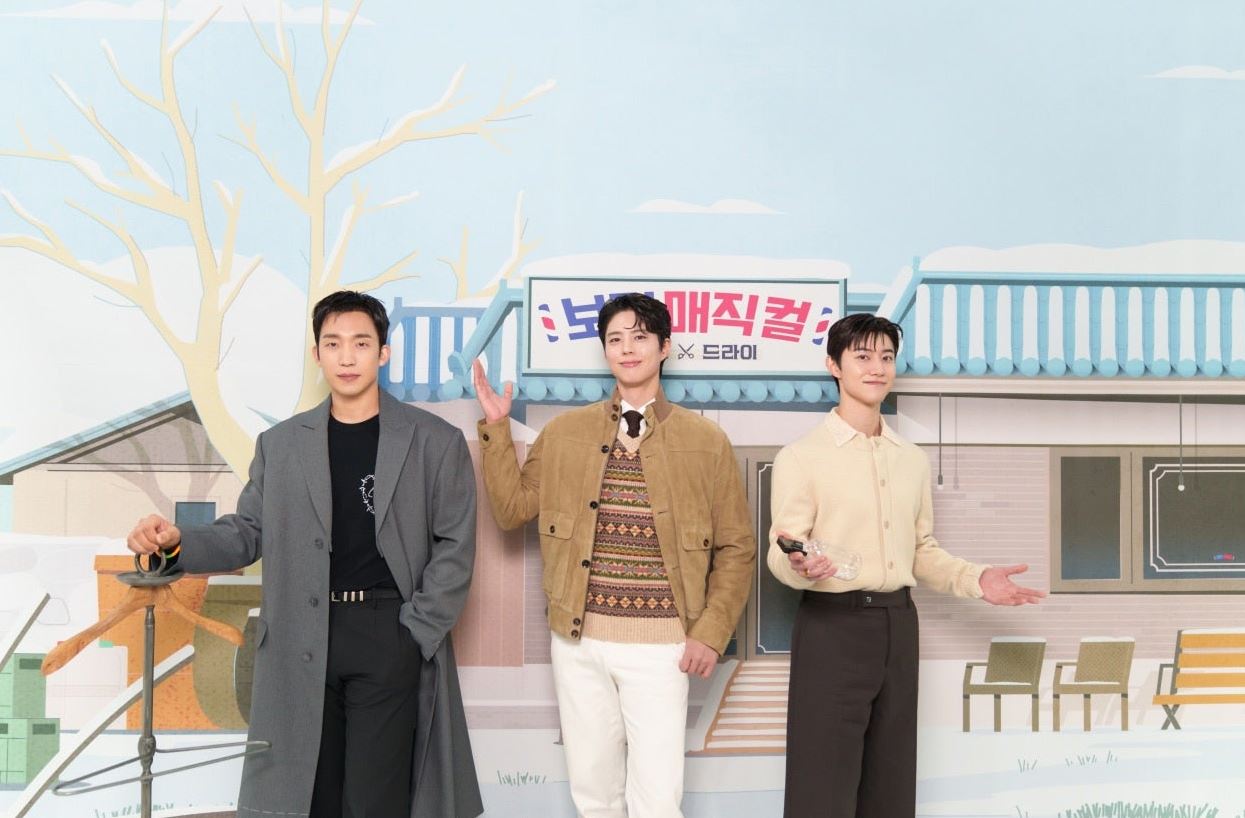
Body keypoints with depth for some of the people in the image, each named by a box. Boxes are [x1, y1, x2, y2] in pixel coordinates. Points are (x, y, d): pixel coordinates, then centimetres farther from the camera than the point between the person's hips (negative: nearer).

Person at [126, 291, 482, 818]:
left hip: (390, 639, -2)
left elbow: (455, 546, 0)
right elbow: (246, 533, 9)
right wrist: (177, 542, -10)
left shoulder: (436, 442, 2)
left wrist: (418, 631, -8)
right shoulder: (279, 444, 10)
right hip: (301, 644, 3)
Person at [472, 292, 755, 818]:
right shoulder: (564, 432, 6)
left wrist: (711, 633, -6)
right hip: (578, 640, 2)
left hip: (660, 645, -2)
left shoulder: (706, 441, 0)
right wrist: (495, 429, 1)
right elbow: (512, 510, 8)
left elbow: (737, 548, 3)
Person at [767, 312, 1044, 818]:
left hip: (898, 623, 6)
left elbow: (922, 550, 18)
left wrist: (976, 580, 1)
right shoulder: (801, 457, -6)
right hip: (833, 625, -6)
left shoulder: (912, 459, 13)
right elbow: (781, 553, -11)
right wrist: (800, 566, -34)